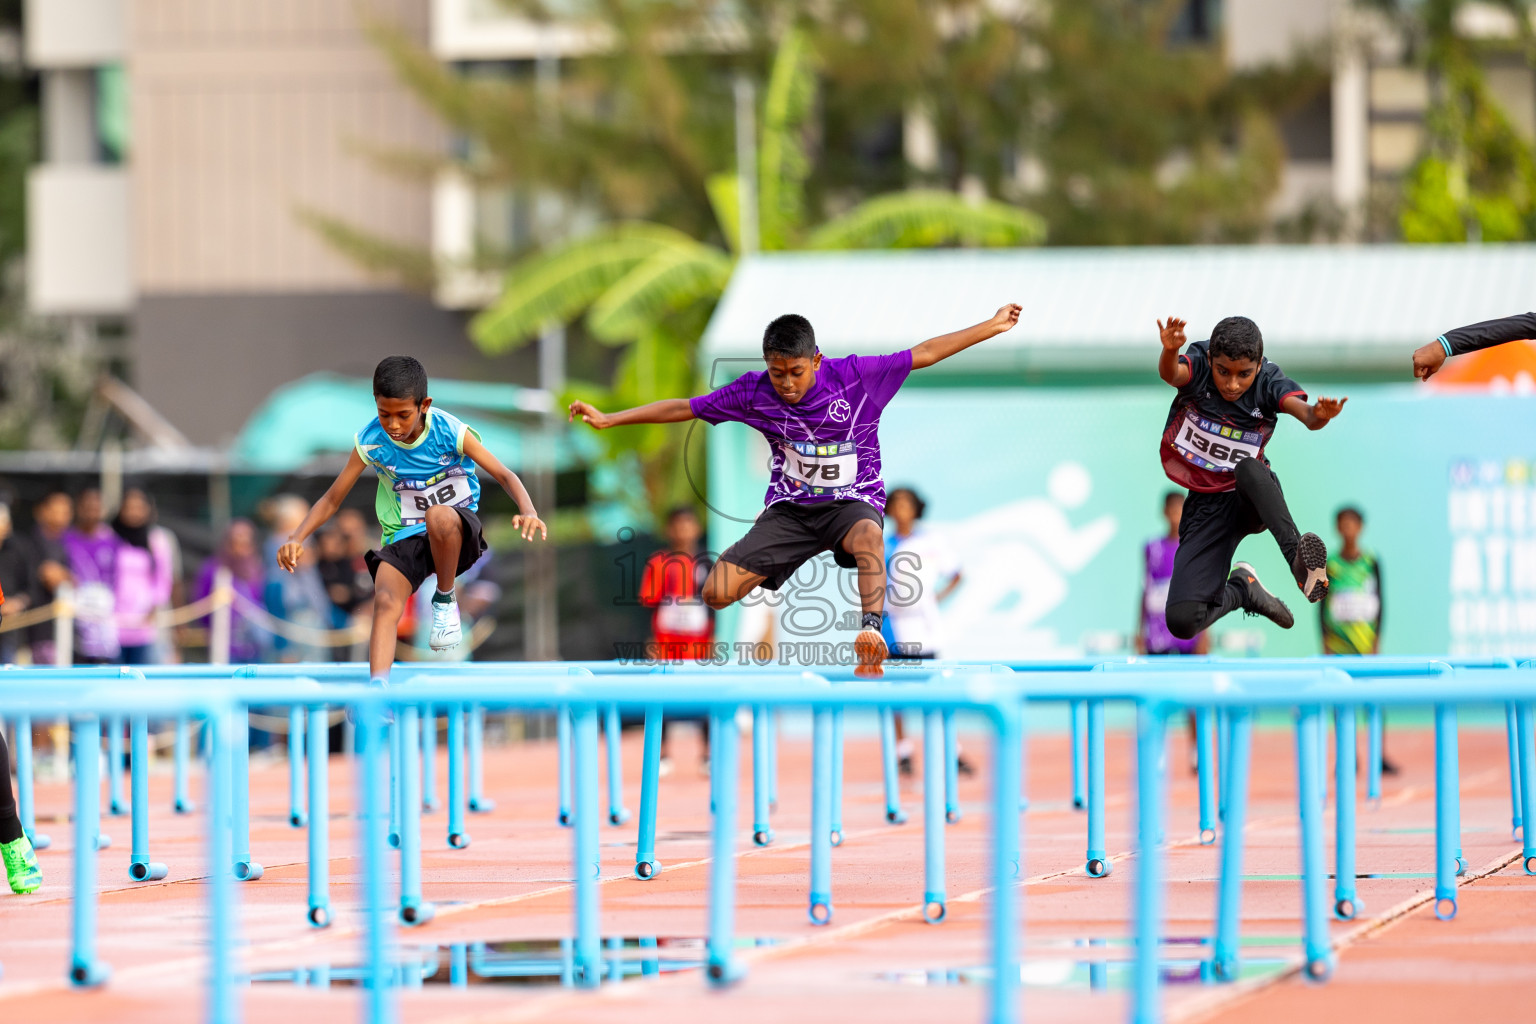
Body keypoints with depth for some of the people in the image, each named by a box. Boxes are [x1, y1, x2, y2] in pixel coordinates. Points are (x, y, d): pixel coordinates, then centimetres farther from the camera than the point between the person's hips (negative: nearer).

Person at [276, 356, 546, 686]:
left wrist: (528, 511, -33)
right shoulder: (370, 442, -9)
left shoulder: (450, 432, -14)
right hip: (405, 537, 2)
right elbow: (332, 499, -2)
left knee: (438, 517, -38)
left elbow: (504, 475, -12)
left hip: (458, 533, -2)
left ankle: (445, 600, -12)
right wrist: (297, 538, -18)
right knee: (386, 603, -27)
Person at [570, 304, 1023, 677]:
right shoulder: (753, 391, -8)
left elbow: (925, 353, -8)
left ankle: (871, 632, -47)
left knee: (868, 535, -42)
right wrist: (608, 419, 0)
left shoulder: (854, 375, -13)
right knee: (716, 594, -15)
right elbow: (683, 408, 1)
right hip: (790, 507, 2)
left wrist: (994, 326, -9)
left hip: (851, 500, -2)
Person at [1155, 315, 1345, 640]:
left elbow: (1304, 412, -29)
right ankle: (1241, 590, 15)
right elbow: (1171, 374, -33)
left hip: (1253, 500, -1)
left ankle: (1299, 559, -48)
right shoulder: (1199, 364, -10)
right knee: (1181, 622, -16)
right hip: (1206, 504, 1)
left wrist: (1319, 415, -54)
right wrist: (1170, 351, -58)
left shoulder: (1268, 381, -10)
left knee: (1248, 468, -40)